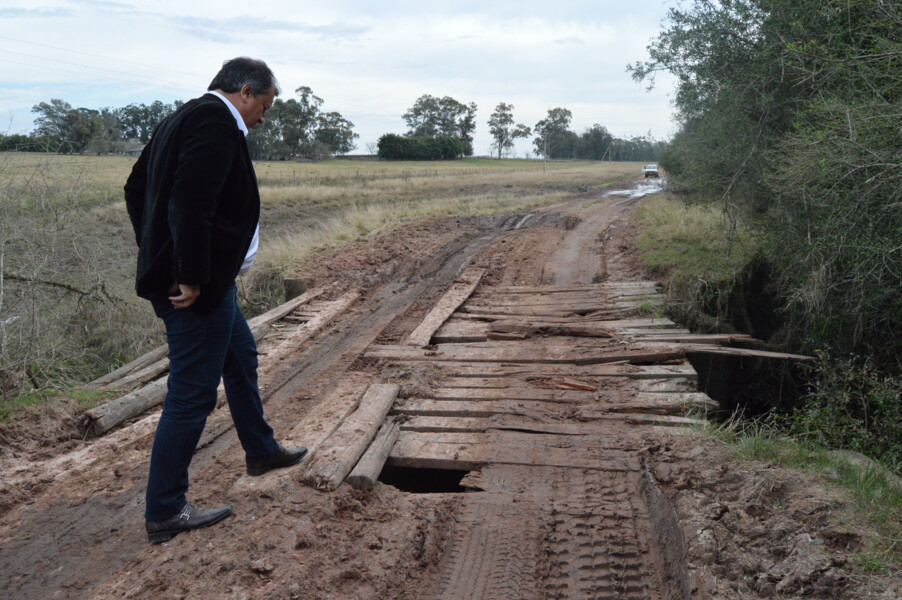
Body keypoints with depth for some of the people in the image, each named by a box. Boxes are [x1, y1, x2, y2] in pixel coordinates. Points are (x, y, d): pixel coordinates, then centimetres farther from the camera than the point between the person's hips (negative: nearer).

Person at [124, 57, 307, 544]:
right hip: (197, 286, -11)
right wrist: (191, 278, -23)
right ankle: (164, 513, 11)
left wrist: (155, 256, 23)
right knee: (191, 394, -2)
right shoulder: (216, 123, -16)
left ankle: (261, 452, 44)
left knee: (240, 358, 25)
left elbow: (136, 188, 21)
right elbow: (190, 203, -29)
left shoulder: (182, 119, 15)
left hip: (200, 281, 11)